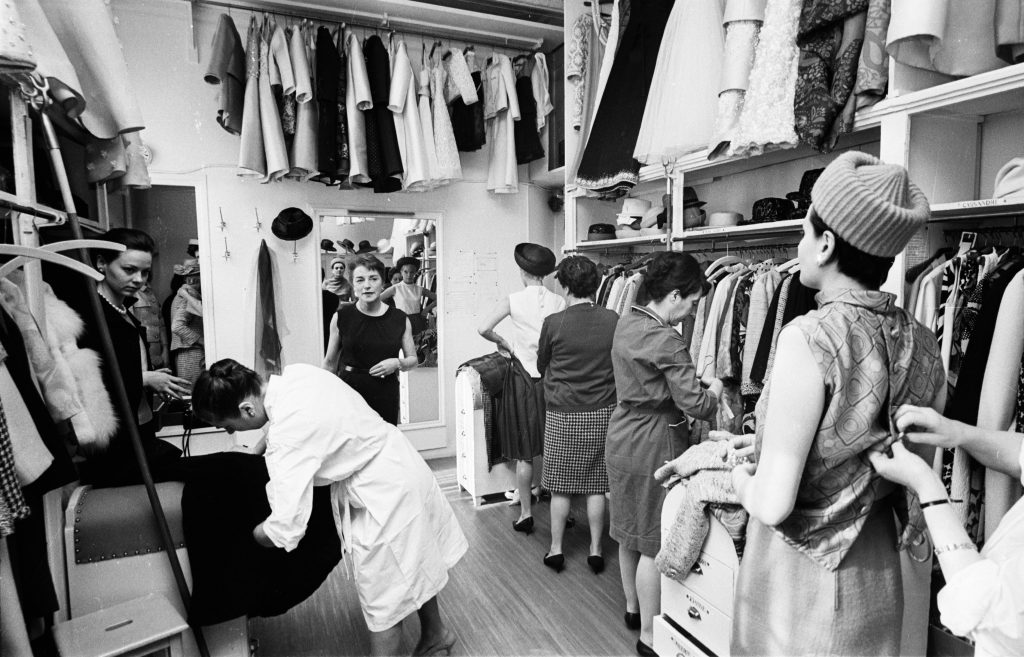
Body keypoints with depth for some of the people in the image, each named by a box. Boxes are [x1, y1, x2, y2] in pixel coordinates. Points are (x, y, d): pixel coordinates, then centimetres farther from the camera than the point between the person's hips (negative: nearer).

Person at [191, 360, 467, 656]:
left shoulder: (287, 435, -30)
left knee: (382, 599, 9)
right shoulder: (295, 372, -8)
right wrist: (262, 447, 12)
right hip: (399, 463, 9)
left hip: (386, 492, -9)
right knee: (410, 565, 28)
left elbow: (285, 529, -27)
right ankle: (435, 632, 51)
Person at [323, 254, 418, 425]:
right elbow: (329, 362, 10)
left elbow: (413, 359, 13)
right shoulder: (341, 317, 1)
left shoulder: (400, 319, 3)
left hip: (386, 397, 1)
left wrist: (397, 363, -6)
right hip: (349, 391, -1)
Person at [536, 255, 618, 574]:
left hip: (563, 414, -2)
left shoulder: (553, 323, -13)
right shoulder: (613, 320, -7)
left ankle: (555, 549, 24)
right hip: (603, 412, 2)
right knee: (596, 485, 13)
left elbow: (541, 366, 2)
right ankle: (596, 550, 24)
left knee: (560, 486, 11)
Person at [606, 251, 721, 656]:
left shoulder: (626, 323, 4)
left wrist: (695, 384, 7)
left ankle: (633, 608, 40)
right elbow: (696, 405, -20)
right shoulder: (667, 342, -23)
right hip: (654, 447, -8)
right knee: (654, 544, 6)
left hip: (622, 440, 9)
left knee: (630, 534, 21)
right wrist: (714, 390, 1)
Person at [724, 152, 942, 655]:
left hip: (799, 579, -6)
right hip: (879, 581, 6)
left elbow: (773, 504, -25)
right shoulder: (921, 344, -5)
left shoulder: (811, 338, -25)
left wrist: (741, 481, -3)